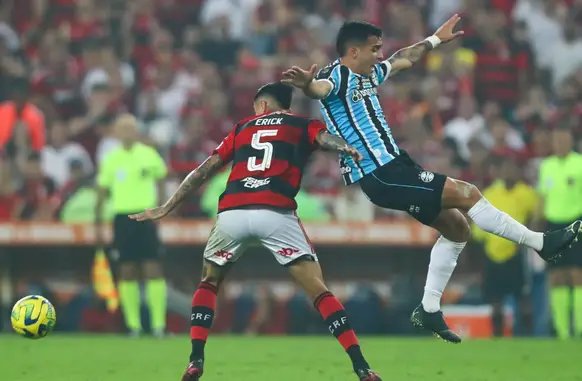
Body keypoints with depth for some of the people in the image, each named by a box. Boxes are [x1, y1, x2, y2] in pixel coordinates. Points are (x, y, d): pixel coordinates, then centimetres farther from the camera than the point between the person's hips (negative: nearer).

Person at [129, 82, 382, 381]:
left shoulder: (242, 128, 30)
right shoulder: (303, 126, 23)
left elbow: (204, 171, 28)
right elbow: (324, 138, 0)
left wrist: (166, 208, 32)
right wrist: (346, 149, -21)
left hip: (231, 213, 2)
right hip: (276, 213, -2)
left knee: (208, 283, 26)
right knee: (318, 291, 2)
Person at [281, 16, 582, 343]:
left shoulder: (369, 74, 15)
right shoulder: (336, 76, -13)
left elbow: (404, 59, 34)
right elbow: (320, 88, -37)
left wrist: (436, 39, 45)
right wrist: (307, 84, -60)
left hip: (395, 167, 11)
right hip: (382, 176, -11)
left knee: (457, 228, 14)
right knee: (467, 193, -11)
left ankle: (429, 311, 16)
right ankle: (542, 242, 0)